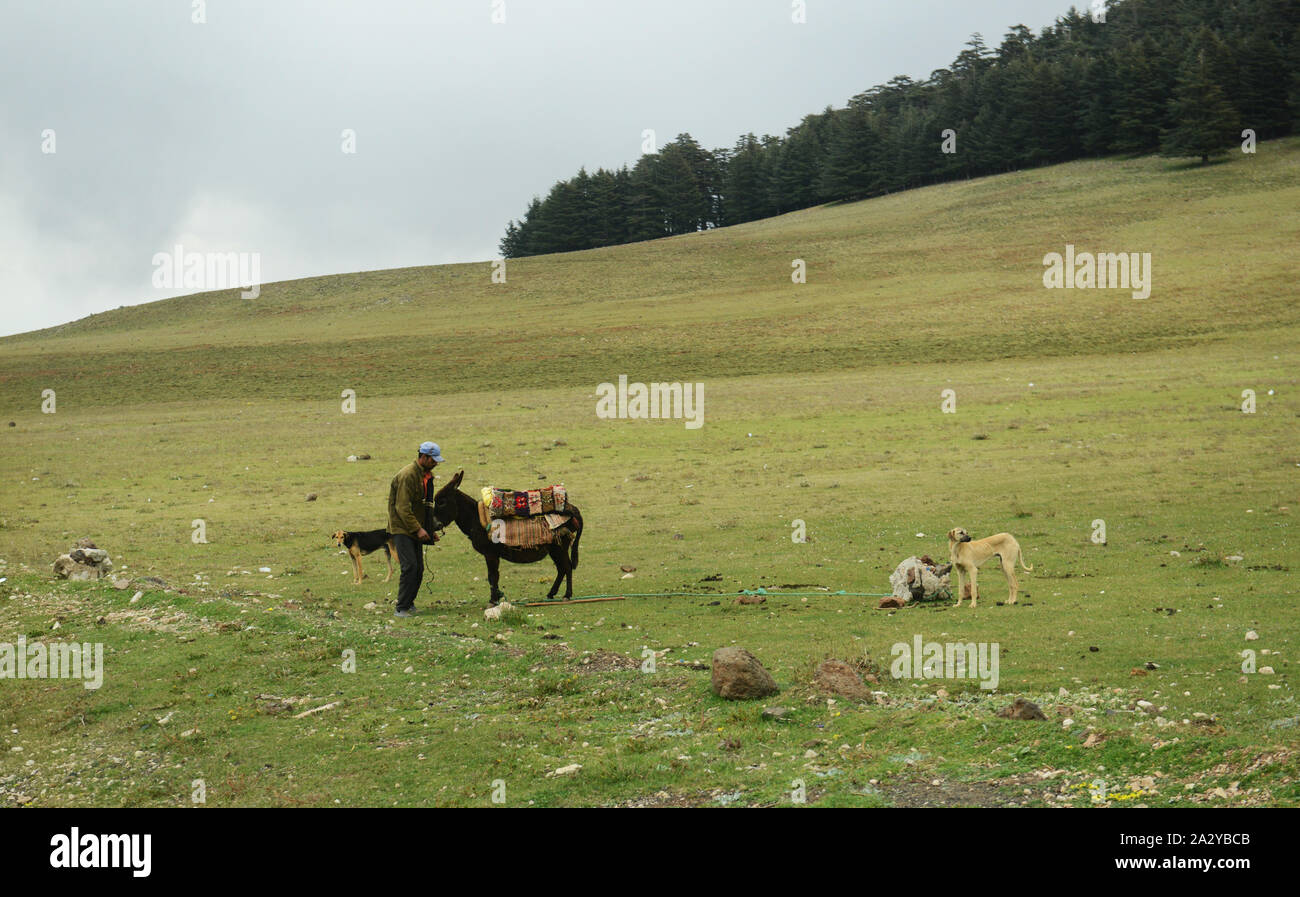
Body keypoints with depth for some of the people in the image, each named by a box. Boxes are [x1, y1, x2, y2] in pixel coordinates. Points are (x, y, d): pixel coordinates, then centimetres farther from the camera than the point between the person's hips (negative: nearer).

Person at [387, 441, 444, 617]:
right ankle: (401, 608, -12)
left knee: (419, 569, 7)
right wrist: (418, 529, -24)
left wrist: (431, 529, 17)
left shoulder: (427, 475, 13)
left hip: (415, 529, 9)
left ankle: (409, 604, 18)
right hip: (402, 528, -9)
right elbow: (402, 507, -21)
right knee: (410, 566, -16)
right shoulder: (408, 475, -17)